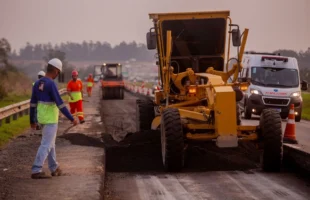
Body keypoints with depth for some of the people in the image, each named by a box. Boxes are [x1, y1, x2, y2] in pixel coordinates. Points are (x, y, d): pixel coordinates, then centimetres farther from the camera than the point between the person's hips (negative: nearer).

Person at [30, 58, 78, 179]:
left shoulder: (38, 83, 4)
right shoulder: (51, 84, -23)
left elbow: (33, 104, 9)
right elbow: (60, 104, -25)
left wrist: (32, 121, 18)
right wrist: (71, 119, -19)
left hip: (42, 118, 8)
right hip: (50, 119, -8)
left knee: (50, 142, 20)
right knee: (46, 145, -8)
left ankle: (54, 168, 29)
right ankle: (36, 171, -12)